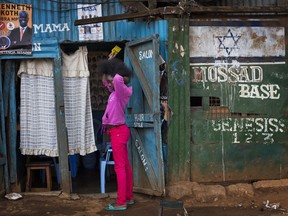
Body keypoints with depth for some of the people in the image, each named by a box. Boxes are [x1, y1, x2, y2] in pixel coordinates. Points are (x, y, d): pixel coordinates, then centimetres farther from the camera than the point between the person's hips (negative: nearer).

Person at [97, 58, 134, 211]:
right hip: (117, 131, 10)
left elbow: (118, 79, -35)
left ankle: (121, 203, -4)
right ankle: (129, 197, 22)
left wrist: (123, 78, -14)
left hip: (118, 131, -10)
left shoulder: (122, 91, -14)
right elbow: (104, 80, 29)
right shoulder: (115, 91, 12)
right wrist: (106, 71, 14)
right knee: (125, 165, 13)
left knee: (120, 166, -7)